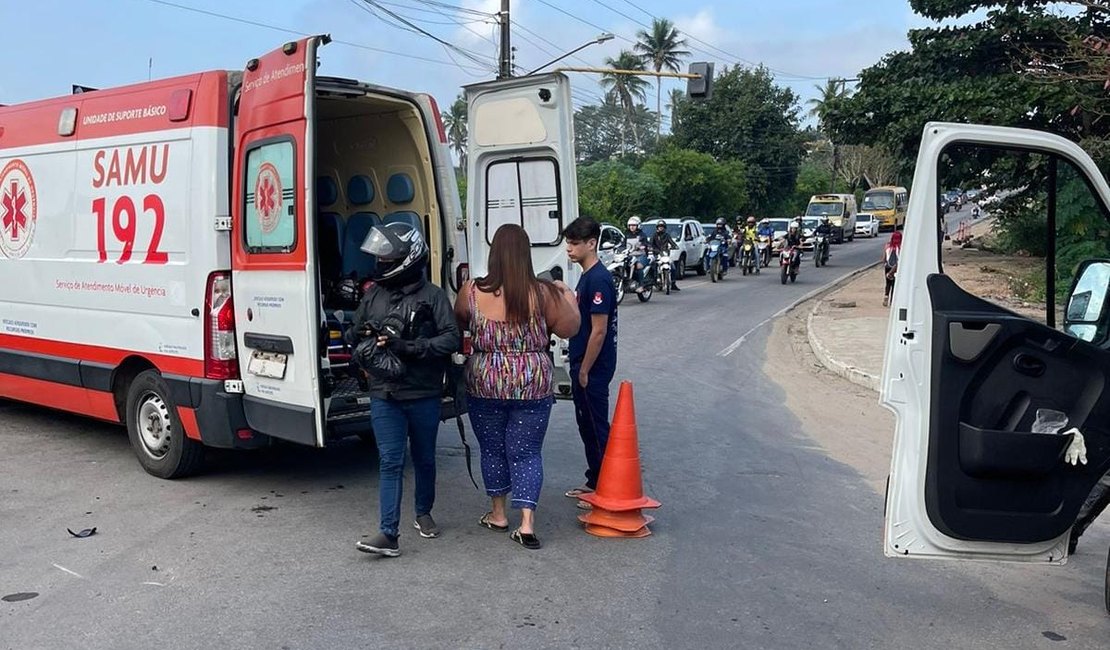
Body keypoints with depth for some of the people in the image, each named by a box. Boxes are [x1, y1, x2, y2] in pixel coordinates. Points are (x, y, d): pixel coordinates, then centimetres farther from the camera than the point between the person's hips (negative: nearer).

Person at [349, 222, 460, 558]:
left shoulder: (432, 296, -7)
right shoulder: (373, 295, 6)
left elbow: (451, 339, -15)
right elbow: (353, 333, 17)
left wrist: (407, 346, -24)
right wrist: (363, 334, -8)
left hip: (423, 394, -2)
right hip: (384, 395, 2)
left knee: (424, 459, 15)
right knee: (390, 462, -2)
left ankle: (423, 514, 37)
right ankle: (389, 534, -2)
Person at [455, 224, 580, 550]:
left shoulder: (471, 292, -7)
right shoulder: (543, 294, -11)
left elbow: (458, 324, 10)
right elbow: (569, 328, 0)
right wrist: (569, 296, 17)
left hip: (485, 385, 1)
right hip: (533, 386, -1)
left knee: (492, 449, 17)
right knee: (526, 452, 9)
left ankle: (498, 514, 30)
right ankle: (527, 523, 5)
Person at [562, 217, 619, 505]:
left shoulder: (598, 280, -19)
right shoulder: (587, 276, 12)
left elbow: (599, 331, -22)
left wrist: (584, 371, -17)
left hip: (593, 369, -10)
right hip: (584, 365, 10)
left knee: (597, 427, -1)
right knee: (586, 425, 17)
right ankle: (594, 482, 29)